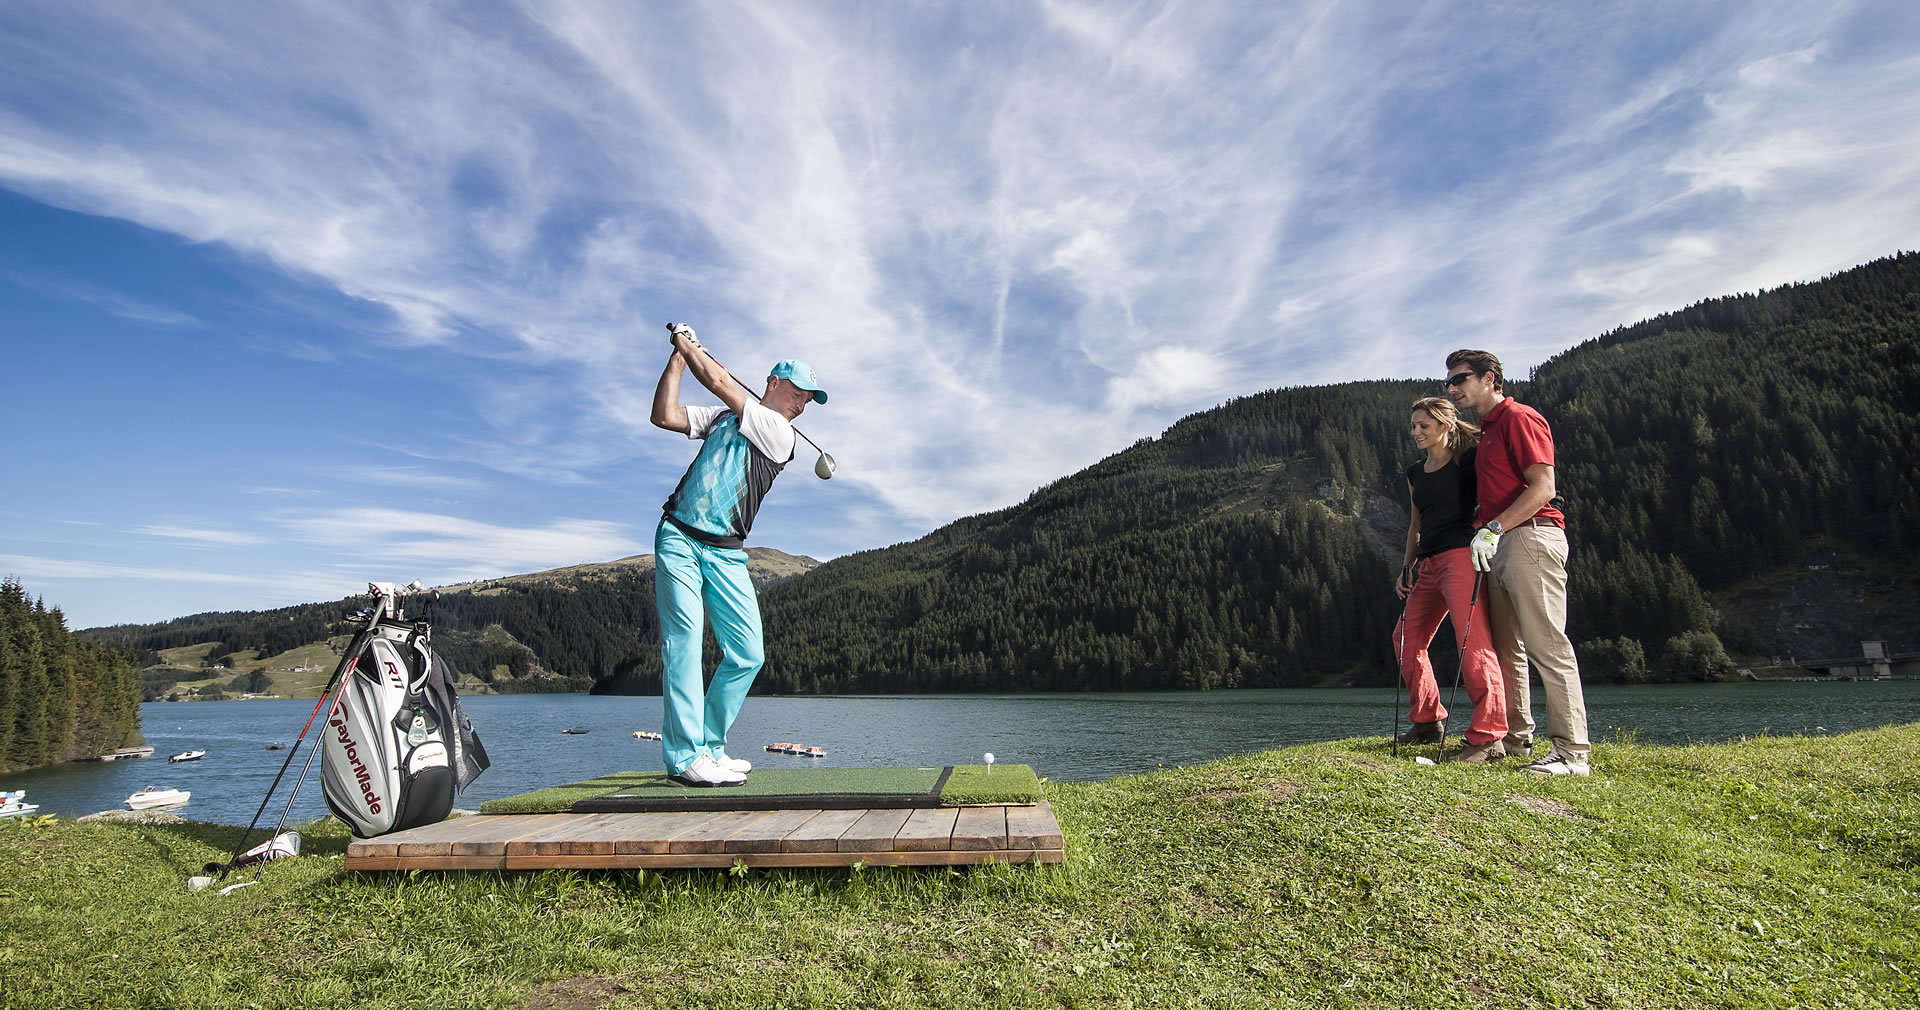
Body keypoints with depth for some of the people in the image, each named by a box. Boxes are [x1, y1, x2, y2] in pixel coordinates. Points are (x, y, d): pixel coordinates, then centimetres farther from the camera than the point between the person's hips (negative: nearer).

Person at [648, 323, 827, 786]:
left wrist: (691, 346, 11)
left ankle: (710, 746, 11)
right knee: (684, 640, -13)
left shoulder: (779, 432, 5)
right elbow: (664, 416, 5)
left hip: (725, 555, 1)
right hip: (678, 539, -1)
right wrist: (679, 354, 5)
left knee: (748, 654, -5)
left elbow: (720, 382, -1)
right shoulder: (722, 416, 14)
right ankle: (685, 756, -12)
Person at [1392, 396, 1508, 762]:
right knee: (1406, 637, 10)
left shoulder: (1469, 460, -1)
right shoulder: (1415, 473, 19)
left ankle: (1490, 737, -11)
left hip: (1461, 556, -8)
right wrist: (1408, 567, 18)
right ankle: (1429, 721, 21)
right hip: (1429, 564, 8)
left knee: (1473, 643, -14)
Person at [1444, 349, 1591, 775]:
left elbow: (1543, 487, -17)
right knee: (1507, 646, 12)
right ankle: (1515, 736, 21)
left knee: (1547, 644, -11)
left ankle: (1573, 751, -9)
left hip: (1529, 537, -10)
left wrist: (1494, 527, -23)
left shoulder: (1520, 418, -6)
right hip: (1501, 545, 10)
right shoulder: (1488, 429, 24)